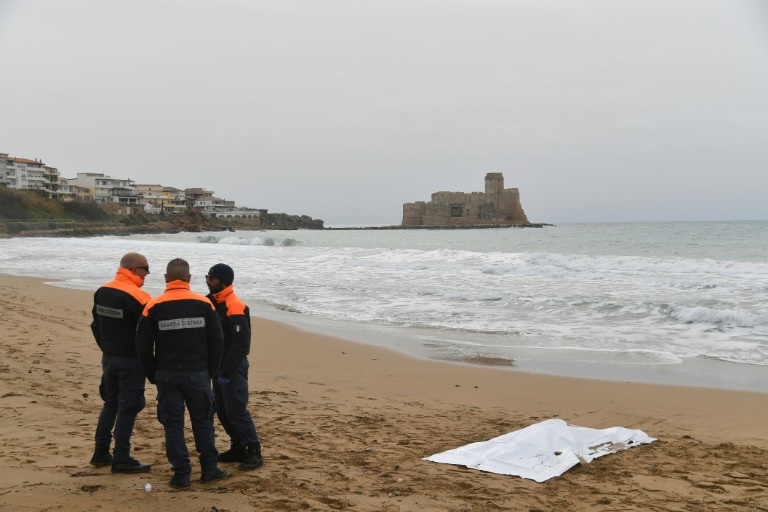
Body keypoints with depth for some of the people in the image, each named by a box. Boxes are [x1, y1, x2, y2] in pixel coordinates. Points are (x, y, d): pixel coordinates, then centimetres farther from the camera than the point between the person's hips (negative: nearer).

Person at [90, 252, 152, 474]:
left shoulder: (101, 292, 4)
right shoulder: (137, 297, -20)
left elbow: (96, 325, 13)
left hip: (108, 357, 8)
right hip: (130, 360, -7)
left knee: (110, 403, 19)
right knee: (128, 407, -1)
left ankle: (101, 452, 23)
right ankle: (121, 459, 3)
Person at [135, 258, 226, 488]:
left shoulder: (153, 307, -5)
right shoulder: (204, 304, -3)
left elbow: (143, 346, -2)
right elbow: (217, 341, 0)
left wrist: (153, 375, 9)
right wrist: (210, 372, 10)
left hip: (167, 375, 0)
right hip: (198, 374, 1)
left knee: (173, 424, 7)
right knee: (203, 421, 13)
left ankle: (181, 473, 8)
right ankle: (209, 469, 18)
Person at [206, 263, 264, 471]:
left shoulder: (235, 308, -18)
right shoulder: (212, 302, 10)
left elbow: (240, 344, -21)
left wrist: (227, 371, -21)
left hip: (234, 368, -9)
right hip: (218, 366, 9)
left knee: (236, 410, -8)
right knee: (222, 410, 12)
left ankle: (254, 452, 0)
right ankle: (238, 448, 22)